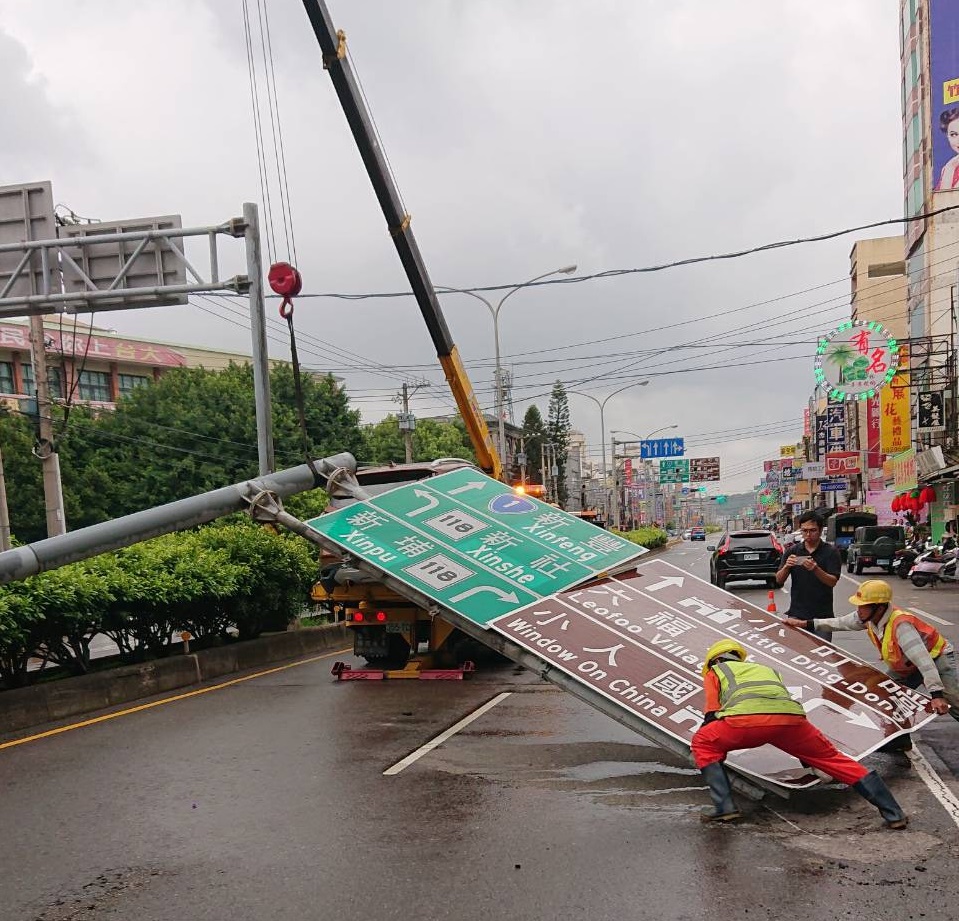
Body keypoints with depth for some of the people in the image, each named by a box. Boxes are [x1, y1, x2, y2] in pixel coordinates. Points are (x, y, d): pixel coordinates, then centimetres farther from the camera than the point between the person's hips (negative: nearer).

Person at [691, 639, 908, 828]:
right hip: (792, 716, 4)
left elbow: (712, 717, 23)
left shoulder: (714, 672, 33)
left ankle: (723, 807, 3)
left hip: (746, 718, -4)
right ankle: (894, 814, 16)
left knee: (703, 743, 17)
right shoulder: (765, 669, 44)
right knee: (833, 758, 19)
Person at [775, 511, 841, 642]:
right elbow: (779, 581, 4)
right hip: (796, 613, 2)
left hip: (822, 615, -2)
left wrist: (815, 569, -28)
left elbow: (833, 582, -11)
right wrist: (786, 567, -17)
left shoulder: (831, 552, -1)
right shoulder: (792, 551, 6)